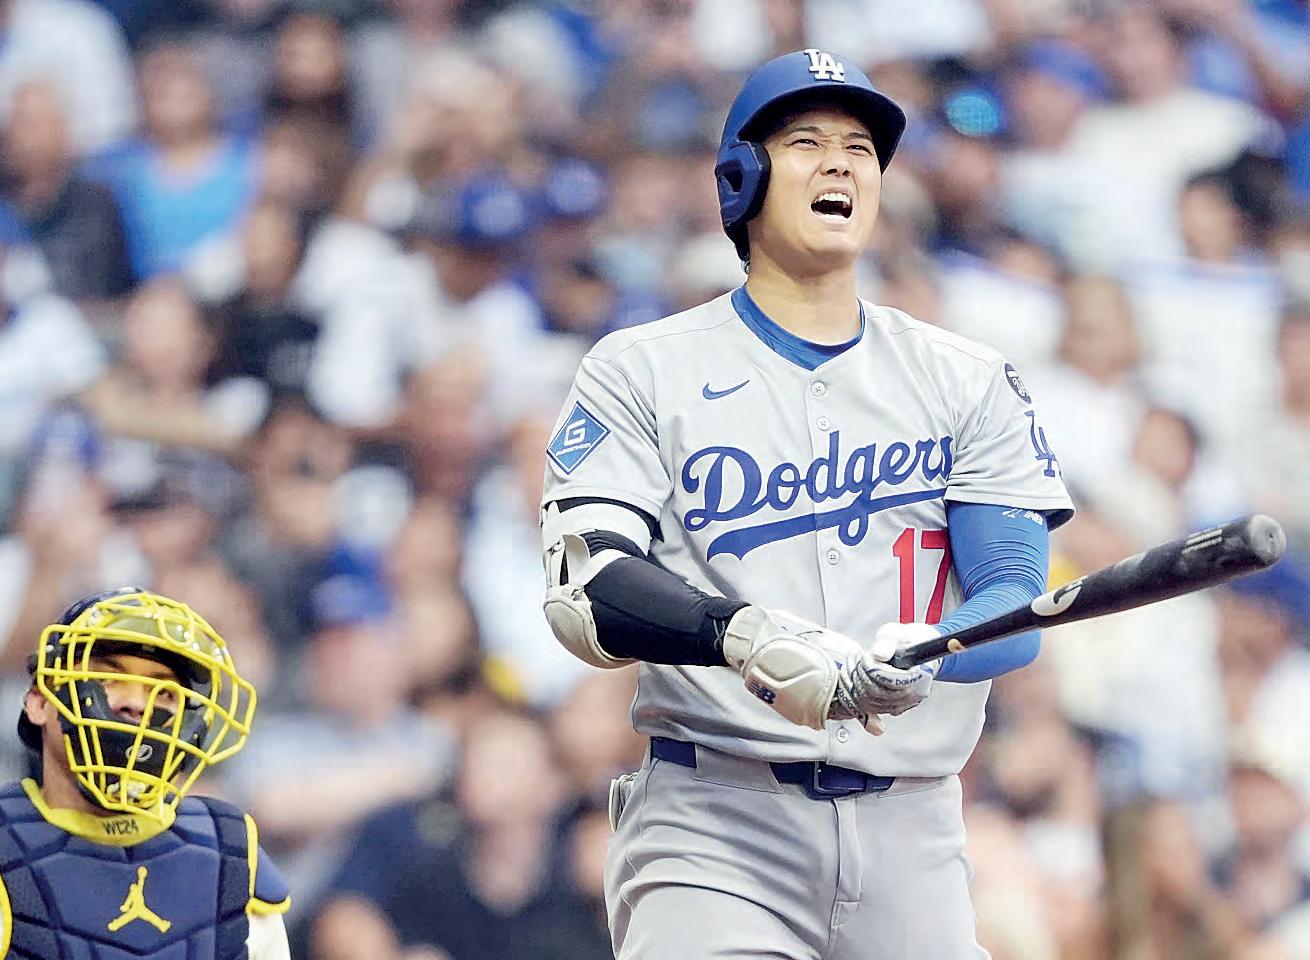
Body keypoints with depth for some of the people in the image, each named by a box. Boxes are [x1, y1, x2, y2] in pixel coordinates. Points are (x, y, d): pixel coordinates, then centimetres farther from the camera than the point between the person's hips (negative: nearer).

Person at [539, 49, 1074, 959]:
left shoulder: (969, 383, 11)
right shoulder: (642, 372, 6)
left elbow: (1017, 603, 0)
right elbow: (584, 589, -8)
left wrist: (921, 656, -23)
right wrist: (750, 636, -27)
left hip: (911, 833, 3)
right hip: (715, 818, -3)